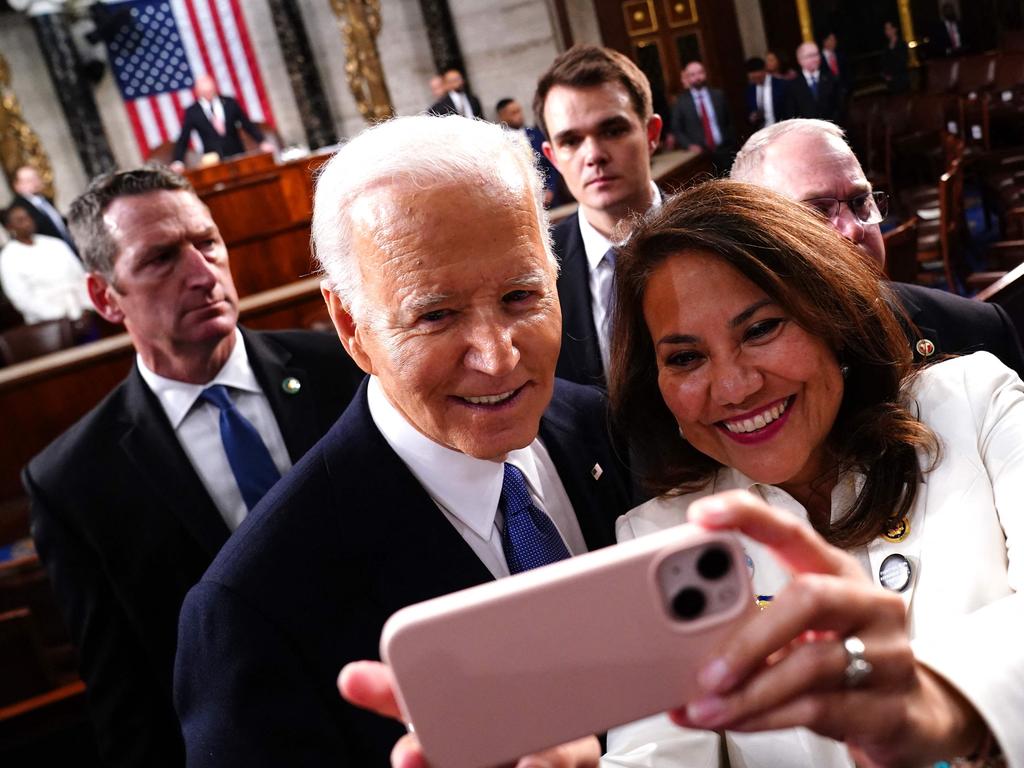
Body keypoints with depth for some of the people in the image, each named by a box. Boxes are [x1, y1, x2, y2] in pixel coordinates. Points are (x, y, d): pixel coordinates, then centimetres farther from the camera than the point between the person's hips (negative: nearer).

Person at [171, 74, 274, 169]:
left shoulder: (230, 103, 5)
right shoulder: (191, 112, 2)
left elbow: (248, 124, 11)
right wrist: (178, 162, -6)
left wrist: (262, 142, -2)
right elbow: (182, 140, 6)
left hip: (238, 157, 2)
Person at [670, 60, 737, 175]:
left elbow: (729, 122, 13)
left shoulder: (718, 95, 10)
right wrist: (689, 145, -8)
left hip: (724, 152, 2)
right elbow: (676, 130, 6)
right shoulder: (681, 102, 3)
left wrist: (731, 143, 2)